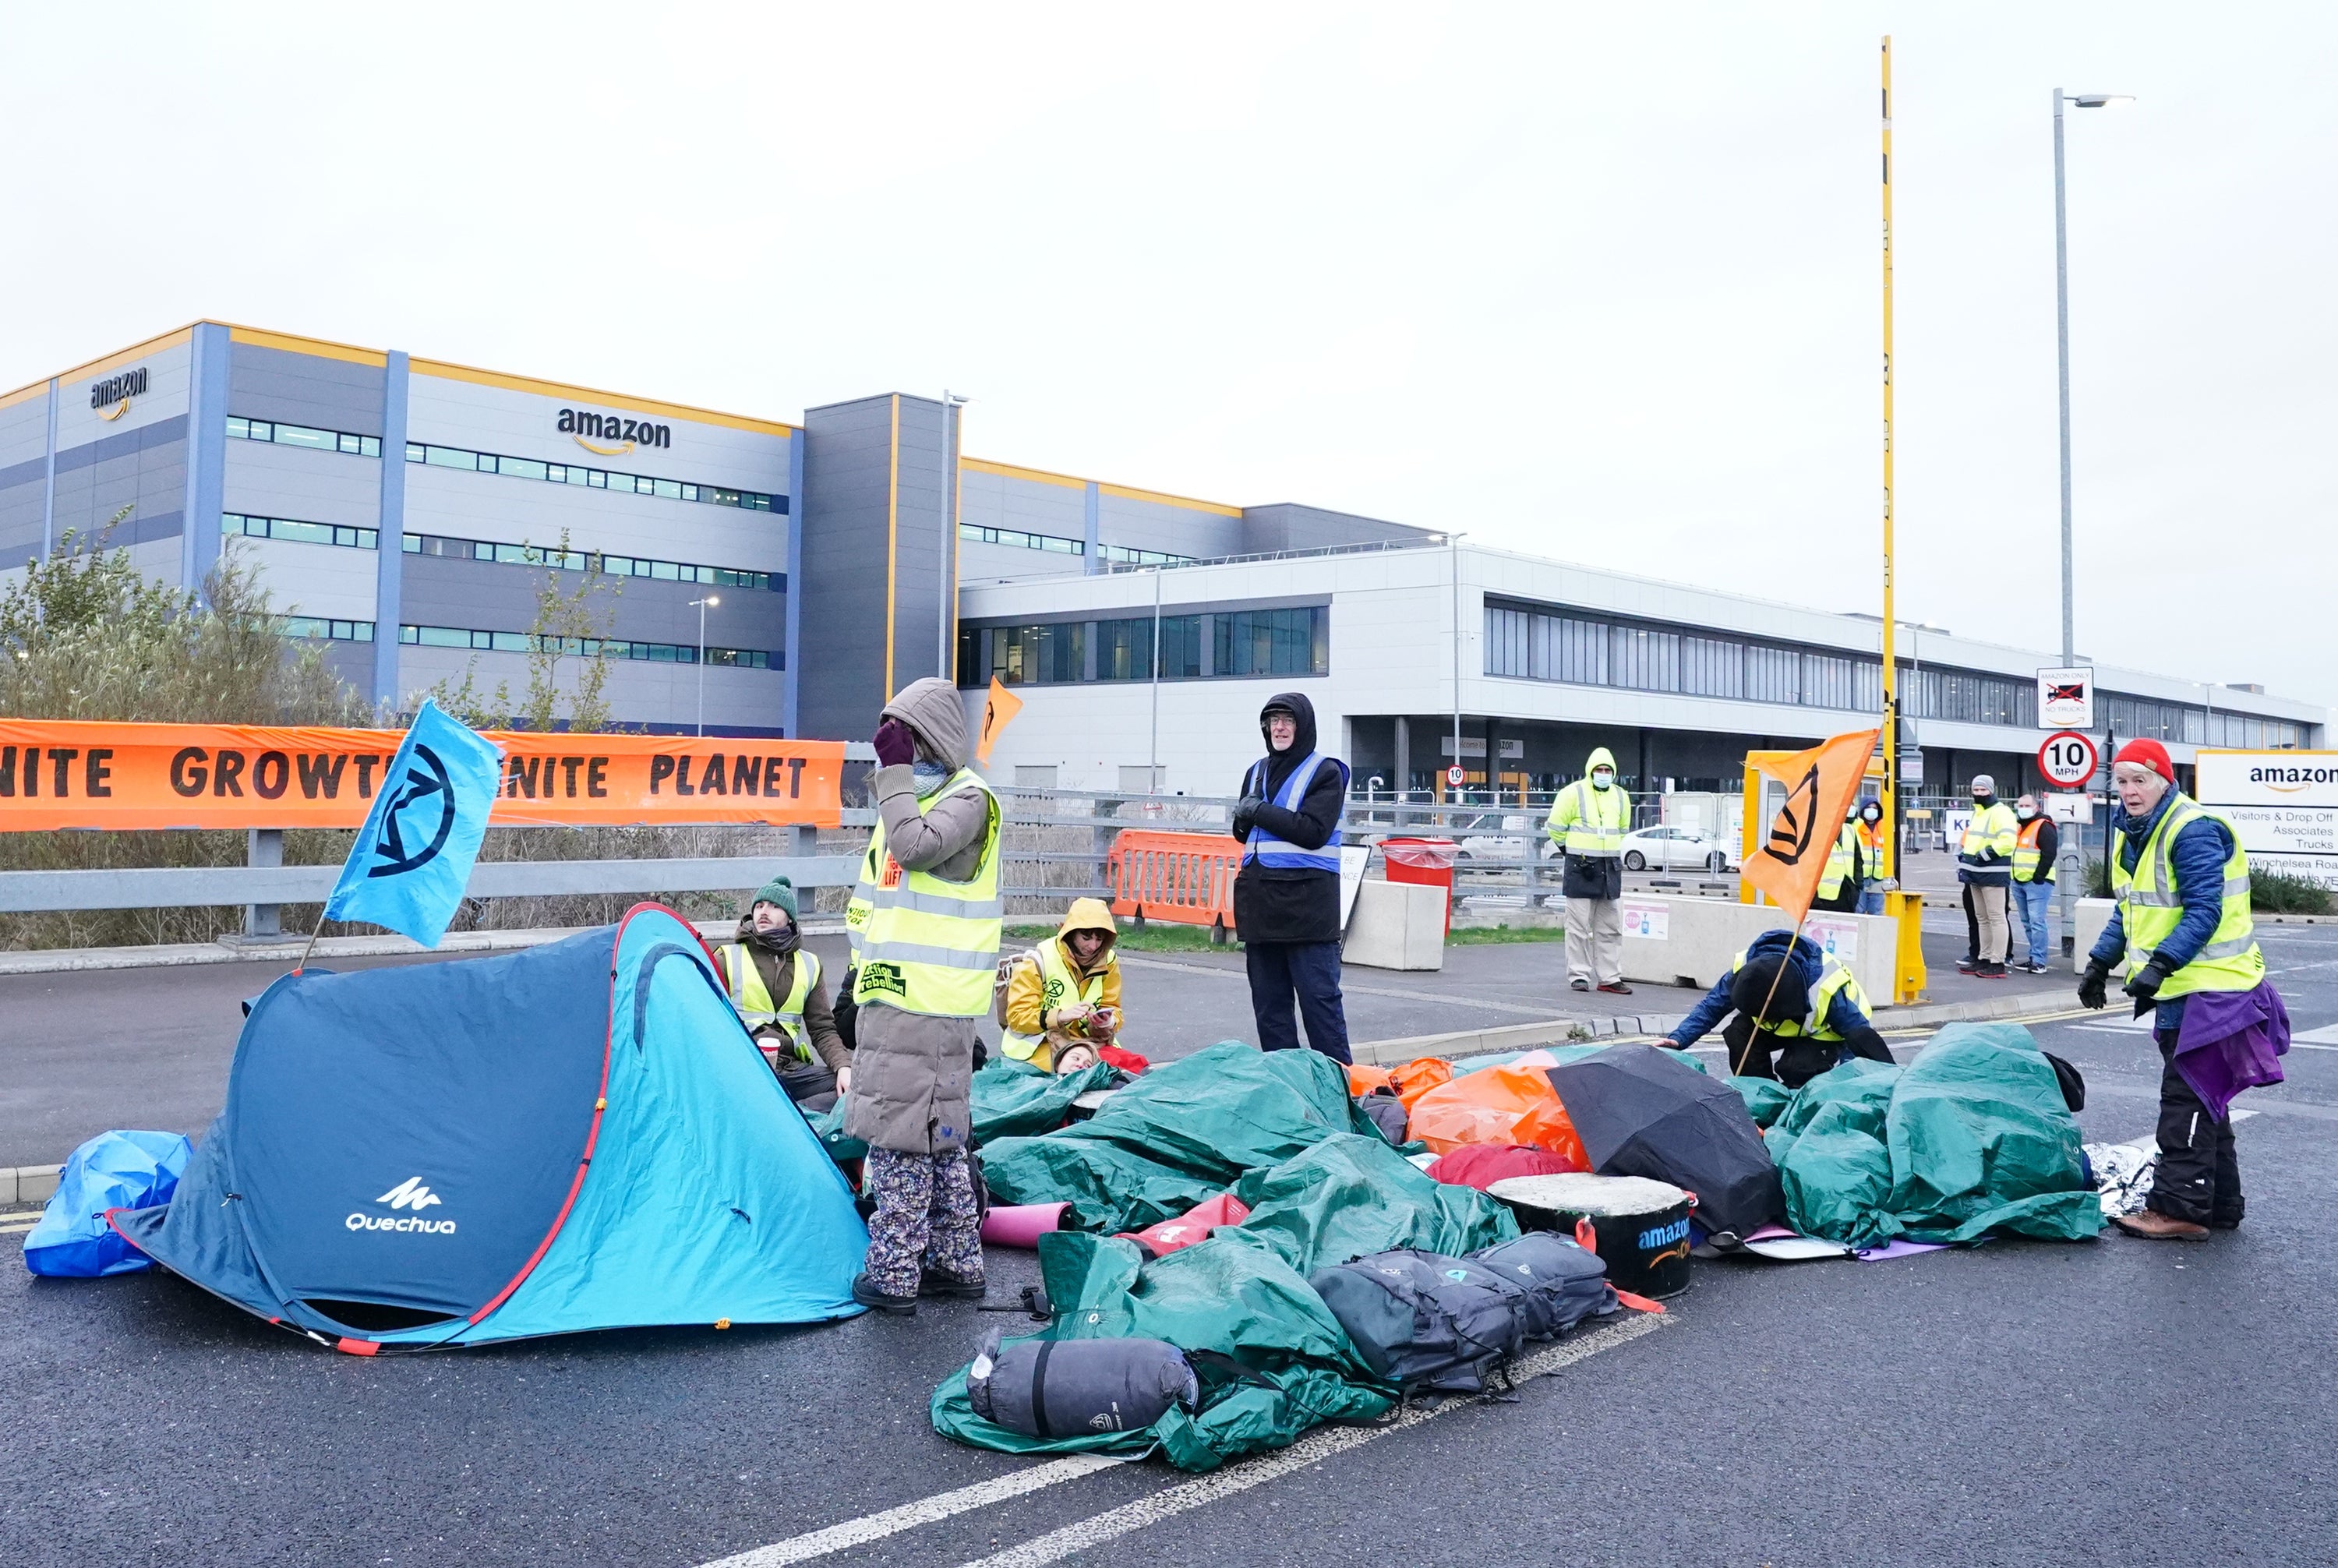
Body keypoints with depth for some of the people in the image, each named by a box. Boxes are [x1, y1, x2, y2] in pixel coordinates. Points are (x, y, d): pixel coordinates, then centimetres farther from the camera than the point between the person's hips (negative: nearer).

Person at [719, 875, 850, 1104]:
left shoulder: (809, 965, 19)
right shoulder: (728, 958, 11)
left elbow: (822, 1029, 16)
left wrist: (843, 1066, -5)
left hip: (791, 1067, 4)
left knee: (853, 1086, -26)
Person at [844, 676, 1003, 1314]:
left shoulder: (968, 798, -9)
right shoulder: (908, 796, 19)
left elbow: (916, 847, -27)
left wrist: (896, 772, -17)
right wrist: (867, 974, 23)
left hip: (928, 1005, -9)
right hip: (892, 996, 9)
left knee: (903, 1133, -7)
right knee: (938, 1135, 14)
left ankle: (894, 1273, 1)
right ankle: (956, 1264, 22)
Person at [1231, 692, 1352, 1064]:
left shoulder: (1325, 772, -2)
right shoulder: (1258, 771, 18)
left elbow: (1313, 832, -14)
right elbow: (1242, 832, 21)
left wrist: (1259, 811, -9)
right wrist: (1244, 818, -3)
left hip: (1307, 900, -7)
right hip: (1260, 899, 7)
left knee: (1319, 995, -6)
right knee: (1268, 999, 10)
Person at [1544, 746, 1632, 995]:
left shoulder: (1620, 797, 11)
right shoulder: (1574, 793, -6)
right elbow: (1555, 827, -1)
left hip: (1610, 868, 5)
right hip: (1581, 867, -5)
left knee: (1610, 926, 7)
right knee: (1579, 925, -1)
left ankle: (1610, 977, 12)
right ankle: (1579, 975, 5)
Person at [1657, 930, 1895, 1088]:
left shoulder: (1827, 991, -40)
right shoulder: (1743, 971, -30)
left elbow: (1862, 1036, -28)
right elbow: (1711, 1007, -21)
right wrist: (1678, 1039, -34)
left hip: (1821, 1033, -5)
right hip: (1785, 1028, 5)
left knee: (1796, 1067, -34)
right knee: (1738, 1033, -24)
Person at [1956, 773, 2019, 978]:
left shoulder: (2000, 813, -10)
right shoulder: (1977, 813, 20)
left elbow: (2007, 842, -23)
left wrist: (1984, 855, -21)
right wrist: (1964, 864, 16)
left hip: (1993, 874, -10)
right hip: (1976, 874, 10)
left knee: (1996, 917, -7)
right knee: (1981, 919, 14)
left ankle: (1997, 963, -7)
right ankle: (1984, 959, 21)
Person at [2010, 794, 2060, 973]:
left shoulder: (2044, 827, -9)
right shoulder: (2019, 827, 19)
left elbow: (2049, 853, -16)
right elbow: (2011, 850, 26)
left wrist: (2039, 877, -18)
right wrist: (2013, 876, 17)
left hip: (2037, 883, -9)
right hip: (2019, 882, 9)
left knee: (2036, 921, -13)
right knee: (2027, 923, 12)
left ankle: (2039, 961, -12)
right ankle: (2035, 957, 19)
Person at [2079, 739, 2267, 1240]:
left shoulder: (2193, 831, -17)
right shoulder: (2134, 834, 13)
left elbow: (2204, 911, -23)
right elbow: (2130, 911, 23)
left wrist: (2160, 964, -31)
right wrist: (2100, 963, 16)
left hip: (2207, 985, -10)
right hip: (2176, 988, 10)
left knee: (2185, 1098, -8)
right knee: (2200, 1098, 15)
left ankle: (2179, 1208, -5)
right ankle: (2220, 1203, 23)